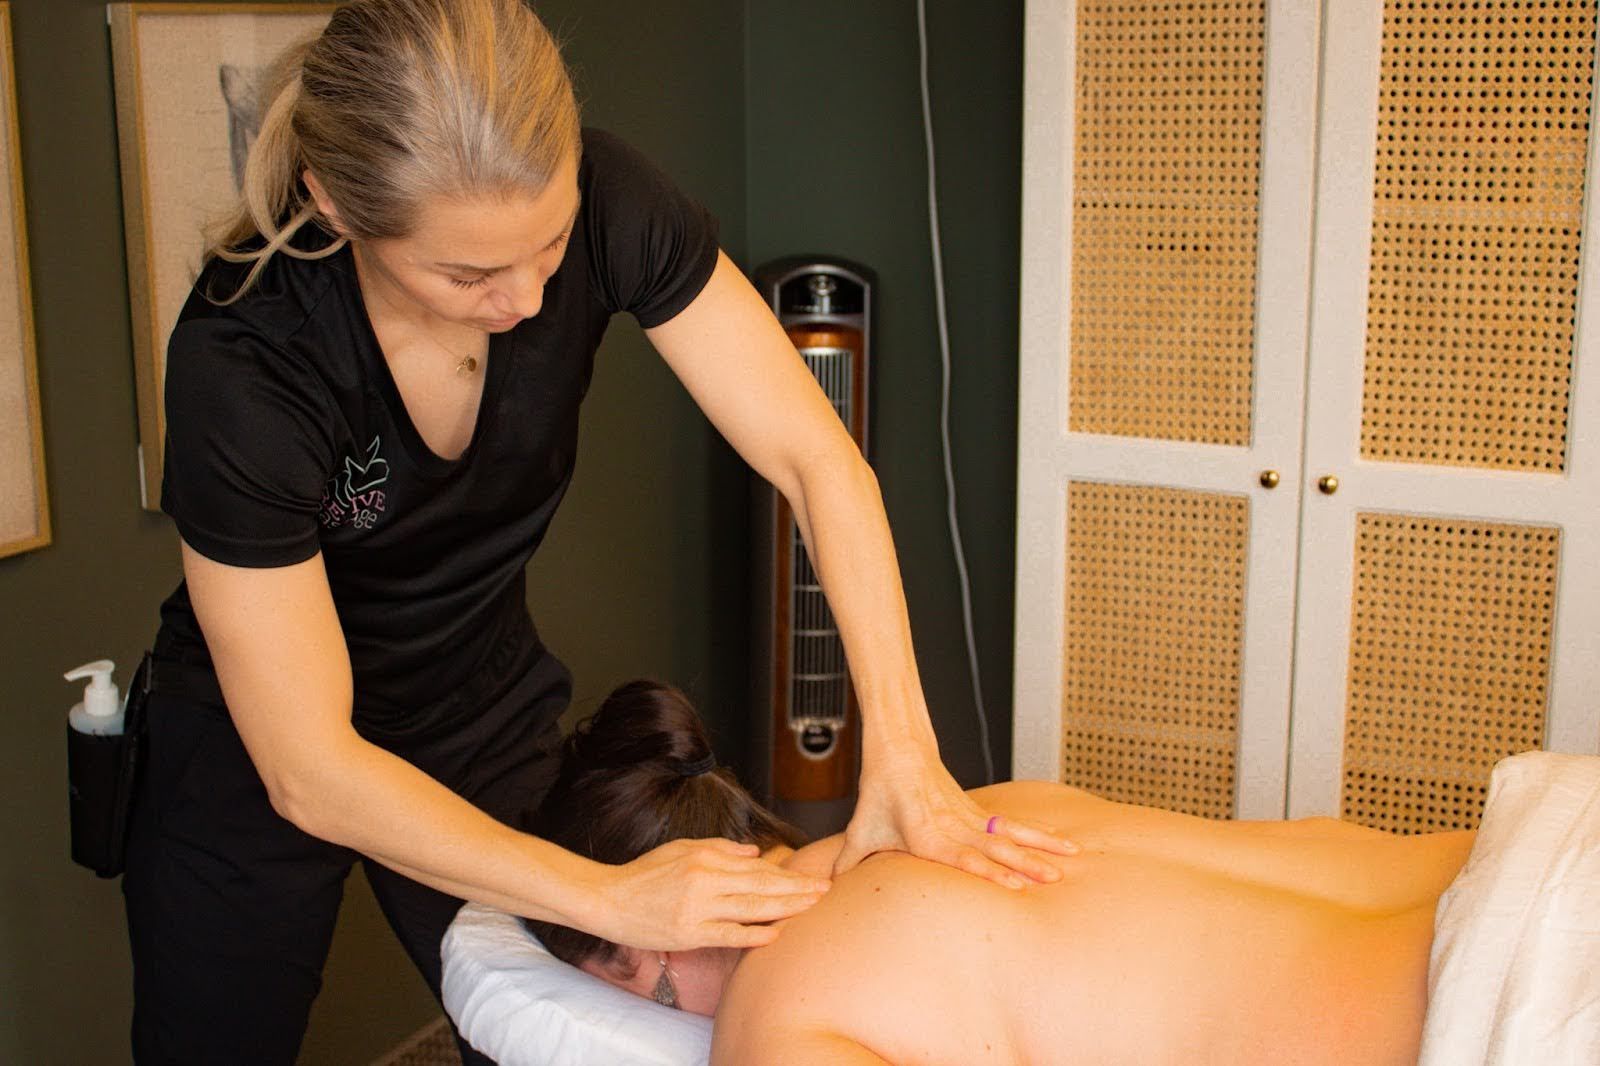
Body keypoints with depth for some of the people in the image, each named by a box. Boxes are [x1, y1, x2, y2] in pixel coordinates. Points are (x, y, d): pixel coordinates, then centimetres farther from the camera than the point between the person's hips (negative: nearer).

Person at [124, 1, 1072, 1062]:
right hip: (254, 750, -2)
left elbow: (817, 458, -22)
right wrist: (610, 896, -31)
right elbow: (311, 774, -29)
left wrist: (902, 753, -31)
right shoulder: (243, 360, -34)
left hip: (488, 713, 3)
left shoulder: (599, 201, -25)